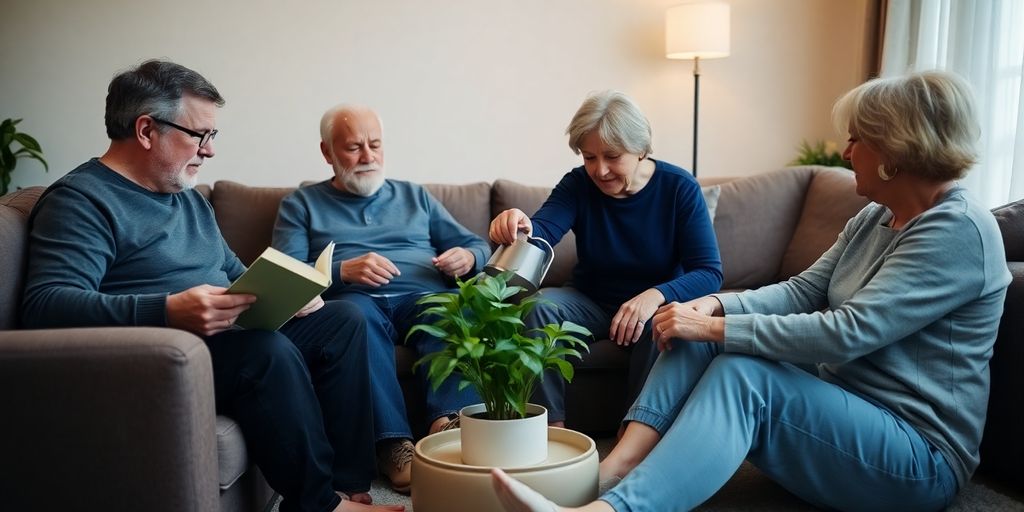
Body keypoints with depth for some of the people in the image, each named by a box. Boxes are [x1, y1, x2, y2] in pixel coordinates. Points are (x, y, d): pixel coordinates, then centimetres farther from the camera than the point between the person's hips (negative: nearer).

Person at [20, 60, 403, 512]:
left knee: (341, 320, 3)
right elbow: (43, 305, -24)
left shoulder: (189, 197, 18)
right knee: (268, 352, -34)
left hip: (230, 337, 10)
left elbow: (234, 272, 27)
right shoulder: (81, 200, -10)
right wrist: (168, 312, -37)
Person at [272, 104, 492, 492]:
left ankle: (449, 421, -47)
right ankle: (394, 442, -41)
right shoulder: (301, 204, 18)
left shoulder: (414, 196, 26)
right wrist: (343, 270, -15)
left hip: (424, 296, 2)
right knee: (356, 312, -37)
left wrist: (467, 257, -1)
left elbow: (477, 246, 23)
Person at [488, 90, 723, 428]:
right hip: (590, 303, 2)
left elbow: (709, 273, -18)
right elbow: (543, 231, -27)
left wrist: (656, 295, -38)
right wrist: (522, 229, -53)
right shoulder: (578, 184, -7)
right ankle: (553, 426, -20)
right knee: (538, 306, -26)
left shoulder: (680, 188, -13)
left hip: (654, 304, -2)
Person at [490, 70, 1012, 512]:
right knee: (698, 334, -9)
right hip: (843, 410, 8)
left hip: (919, 460, -8)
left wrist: (718, 327, -24)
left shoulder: (960, 230, -17)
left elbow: (847, 332, -26)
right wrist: (717, 305, -12)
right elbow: (803, 291, 6)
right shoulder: (874, 218, 11)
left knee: (743, 374, -32)